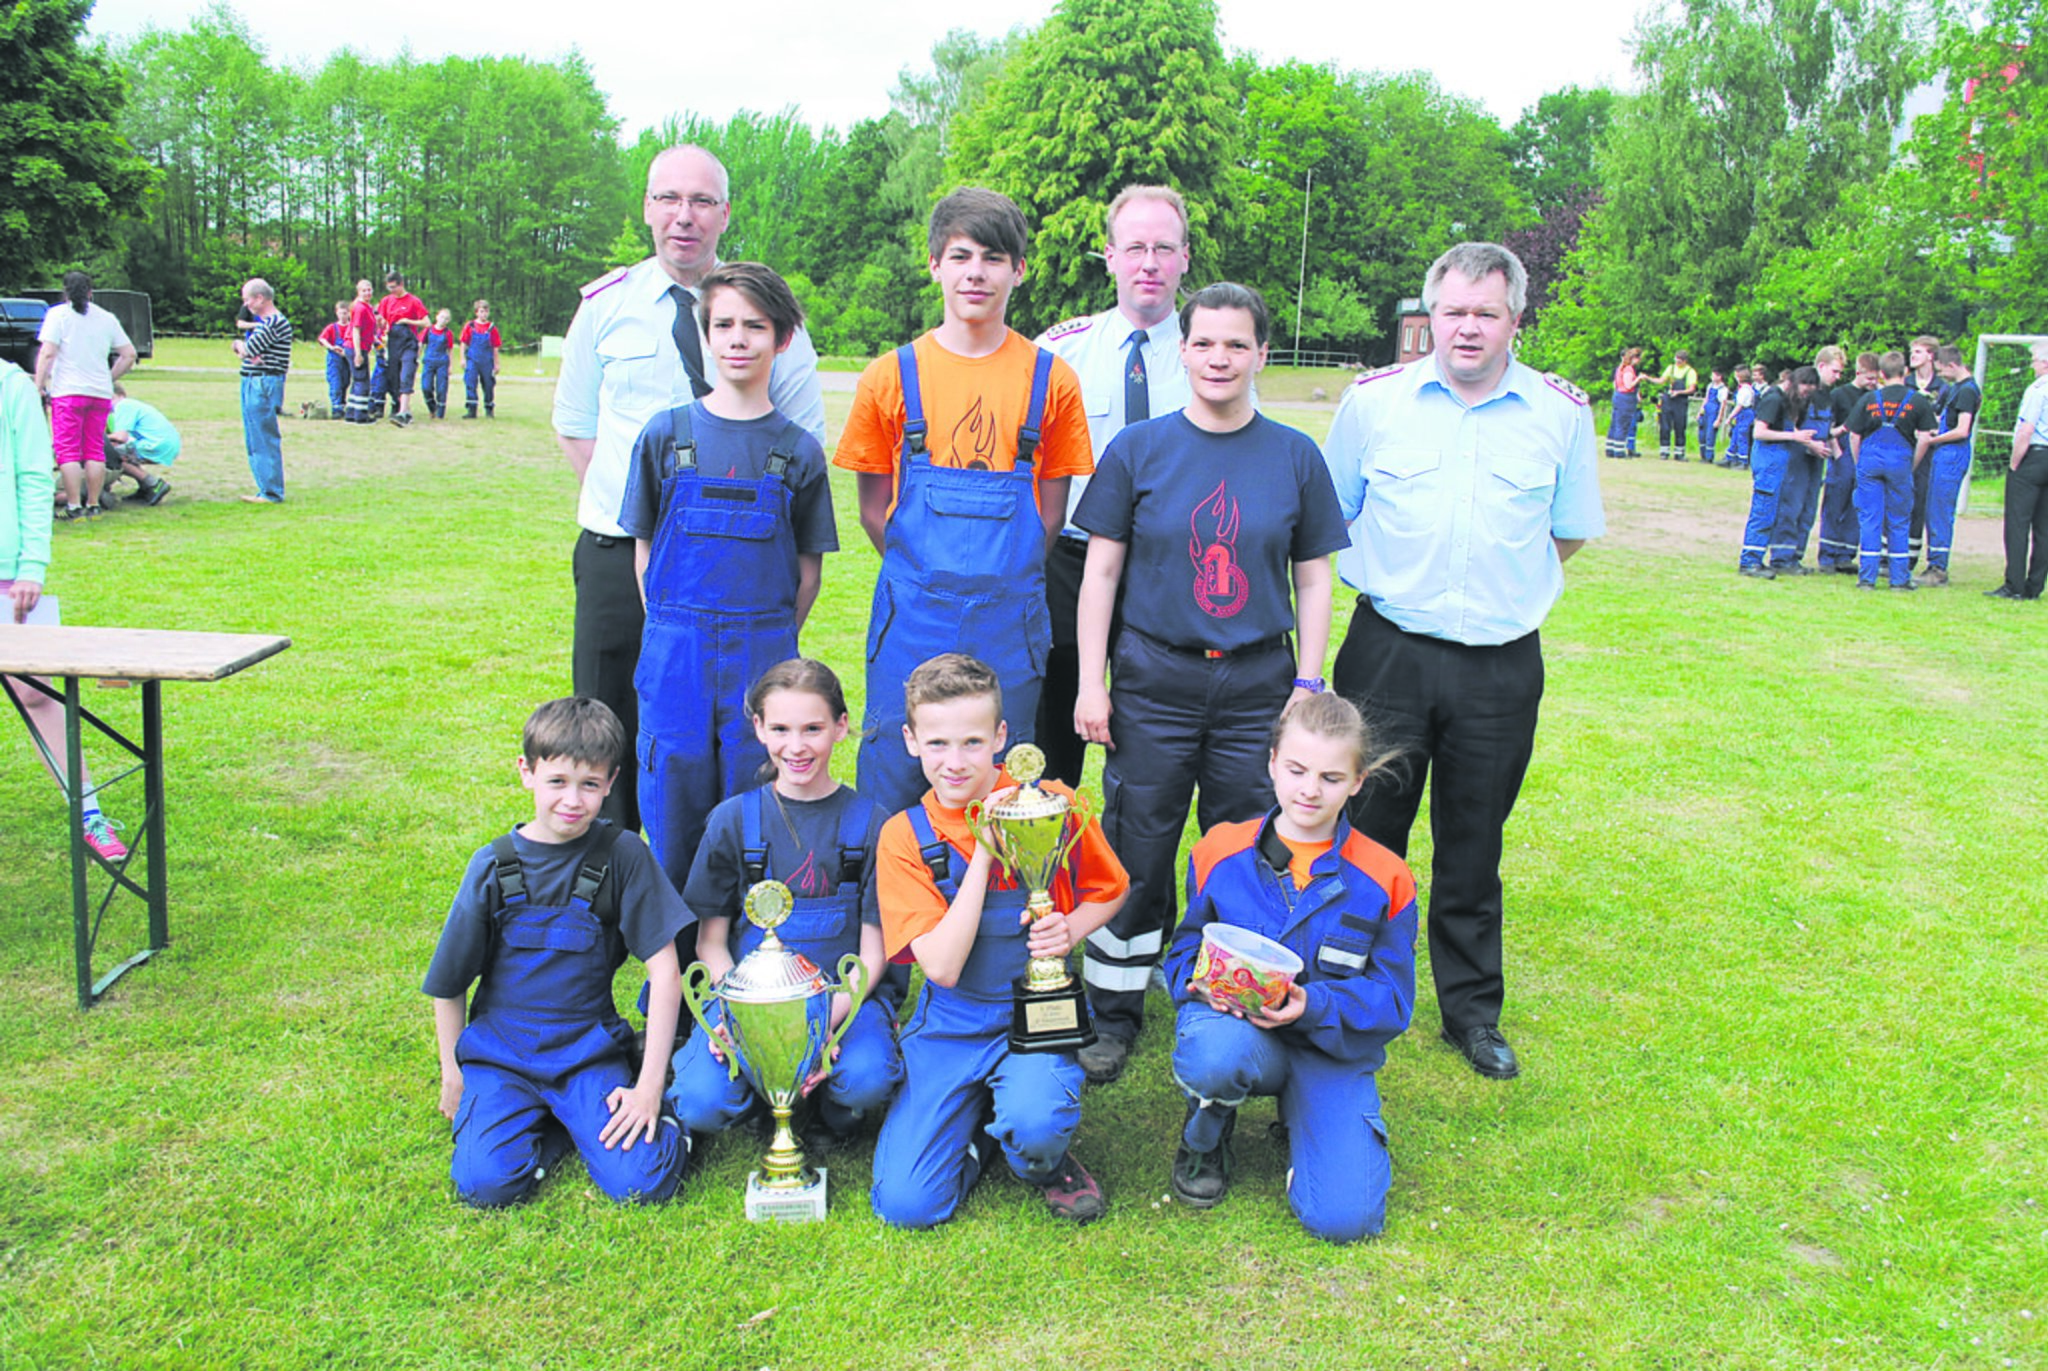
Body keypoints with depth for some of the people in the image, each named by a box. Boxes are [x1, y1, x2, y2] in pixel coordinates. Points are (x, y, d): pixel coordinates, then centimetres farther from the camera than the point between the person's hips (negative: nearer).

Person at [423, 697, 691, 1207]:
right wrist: (452, 1075, 9)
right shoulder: (493, 866, -4)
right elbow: (448, 984, 7)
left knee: (642, 1181, -21)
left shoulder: (622, 855, -8)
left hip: (590, 1051, -1)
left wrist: (649, 1087, -12)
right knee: (487, 1183, -21)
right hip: (499, 1054, 2)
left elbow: (665, 972, -8)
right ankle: (549, 1124, 6)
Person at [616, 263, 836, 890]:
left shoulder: (799, 451, 2)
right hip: (676, 650, 0)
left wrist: (773, 646, 1)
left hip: (763, 652, 0)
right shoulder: (666, 434, 3)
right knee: (673, 790, 5)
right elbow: (644, 549, 8)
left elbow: (809, 569, 7)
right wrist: (672, 636, 2)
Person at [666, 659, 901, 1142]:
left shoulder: (869, 822, -1)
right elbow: (710, 941, 4)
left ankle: (835, 1104, 5)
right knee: (702, 1104, -25)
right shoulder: (733, 820, 2)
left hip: (845, 996, -1)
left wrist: (825, 1021, -18)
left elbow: (872, 953, -1)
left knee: (867, 1079, -31)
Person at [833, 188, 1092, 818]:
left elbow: (1050, 513, 7)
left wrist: (999, 577, 0)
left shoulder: (1052, 380, 3)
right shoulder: (892, 376, 3)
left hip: (1010, 623, 0)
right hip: (913, 618, 0)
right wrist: (931, 576, 1)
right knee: (894, 776, 4)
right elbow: (874, 510, 8)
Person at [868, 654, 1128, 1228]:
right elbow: (942, 966, -15)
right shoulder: (904, 837, -6)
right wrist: (984, 850, -19)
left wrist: (1070, 929, -12)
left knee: (1035, 1124, -33)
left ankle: (1045, 1162, 4)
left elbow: (1109, 891, 11)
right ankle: (980, 1127, 19)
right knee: (906, 1204, -11)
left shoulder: (1052, 804, -6)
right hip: (951, 1027, 1)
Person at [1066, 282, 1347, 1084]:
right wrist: (1091, 682, -3)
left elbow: (1313, 581, 8)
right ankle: (1114, 1015, 19)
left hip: (1259, 686, 1)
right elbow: (1100, 572, 2)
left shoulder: (1295, 457, 4)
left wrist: (1308, 683, 2)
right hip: (1155, 679, -1)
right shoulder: (1139, 449, 1)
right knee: (1136, 853, 4)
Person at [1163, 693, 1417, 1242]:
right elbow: (1185, 952, 9)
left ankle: (1300, 1118, 15)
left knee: (1344, 1218, -20)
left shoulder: (1384, 879, -2)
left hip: (1333, 1049, 0)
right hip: (1233, 1029, 0)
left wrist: (1313, 1005, -21)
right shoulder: (1220, 851, 0)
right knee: (1214, 1055, -40)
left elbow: (1391, 998, -2)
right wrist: (1205, 983, -16)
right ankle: (1206, 1135, -1)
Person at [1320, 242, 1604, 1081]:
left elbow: (1569, 535, 13)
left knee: (1474, 846, 11)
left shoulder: (1561, 413, 3)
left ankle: (1473, 1012, 27)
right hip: (1388, 653, 0)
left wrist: (1506, 587, 5)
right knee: (1366, 833, 7)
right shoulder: (1373, 400, 1)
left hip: (1503, 665, 1)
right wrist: (1399, 575, 3)